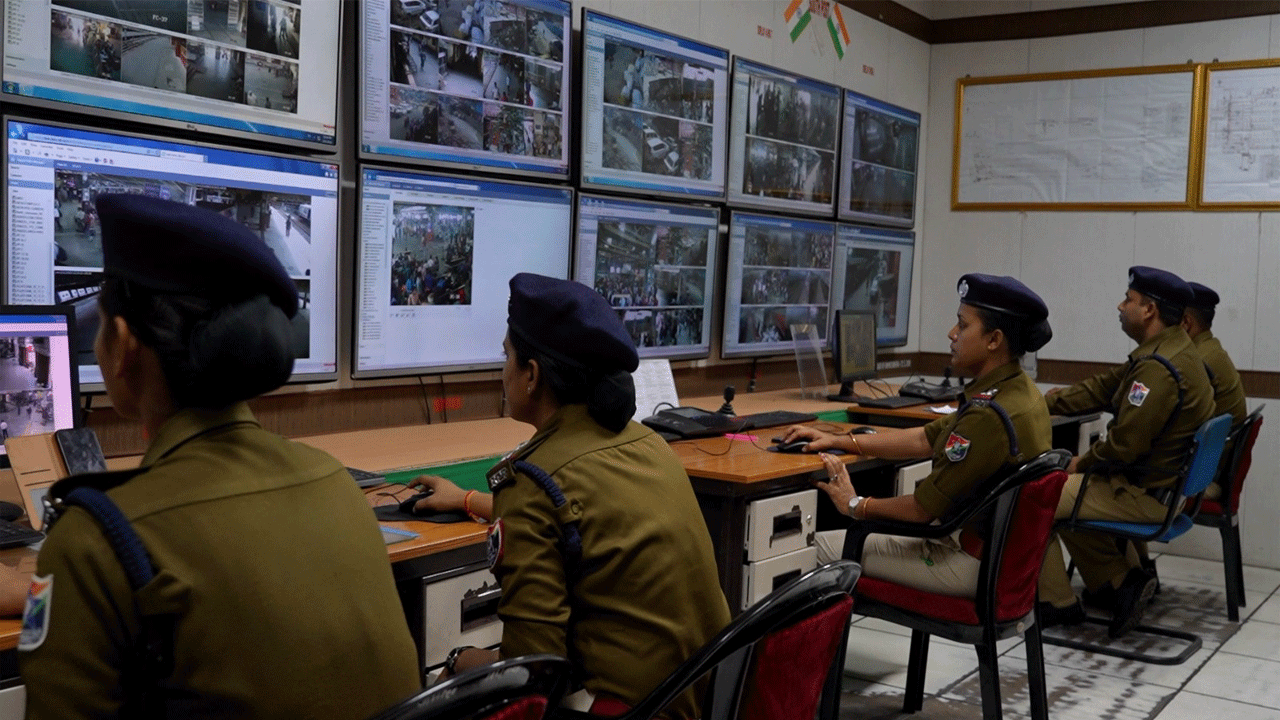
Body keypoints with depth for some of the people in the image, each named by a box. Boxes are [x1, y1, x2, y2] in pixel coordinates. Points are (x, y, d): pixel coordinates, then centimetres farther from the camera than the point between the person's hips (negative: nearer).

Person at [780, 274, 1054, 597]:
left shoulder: (989, 415, -28)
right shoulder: (1019, 390, 4)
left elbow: (924, 508, -22)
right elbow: (925, 439, 11)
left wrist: (856, 505, -5)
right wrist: (839, 441, 10)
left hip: (969, 565, -10)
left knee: (821, 546, -5)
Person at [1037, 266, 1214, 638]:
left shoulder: (1159, 369, -26)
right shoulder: (1169, 352, 7)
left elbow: (1124, 444, -26)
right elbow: (1102, 388, 11)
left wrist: (1084, 462, -7)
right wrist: (1041, 403, 6)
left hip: (1147, 495, -10)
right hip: (1162, 484, 10)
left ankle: (1055, 603, 9)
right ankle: (1120, 582, 21)